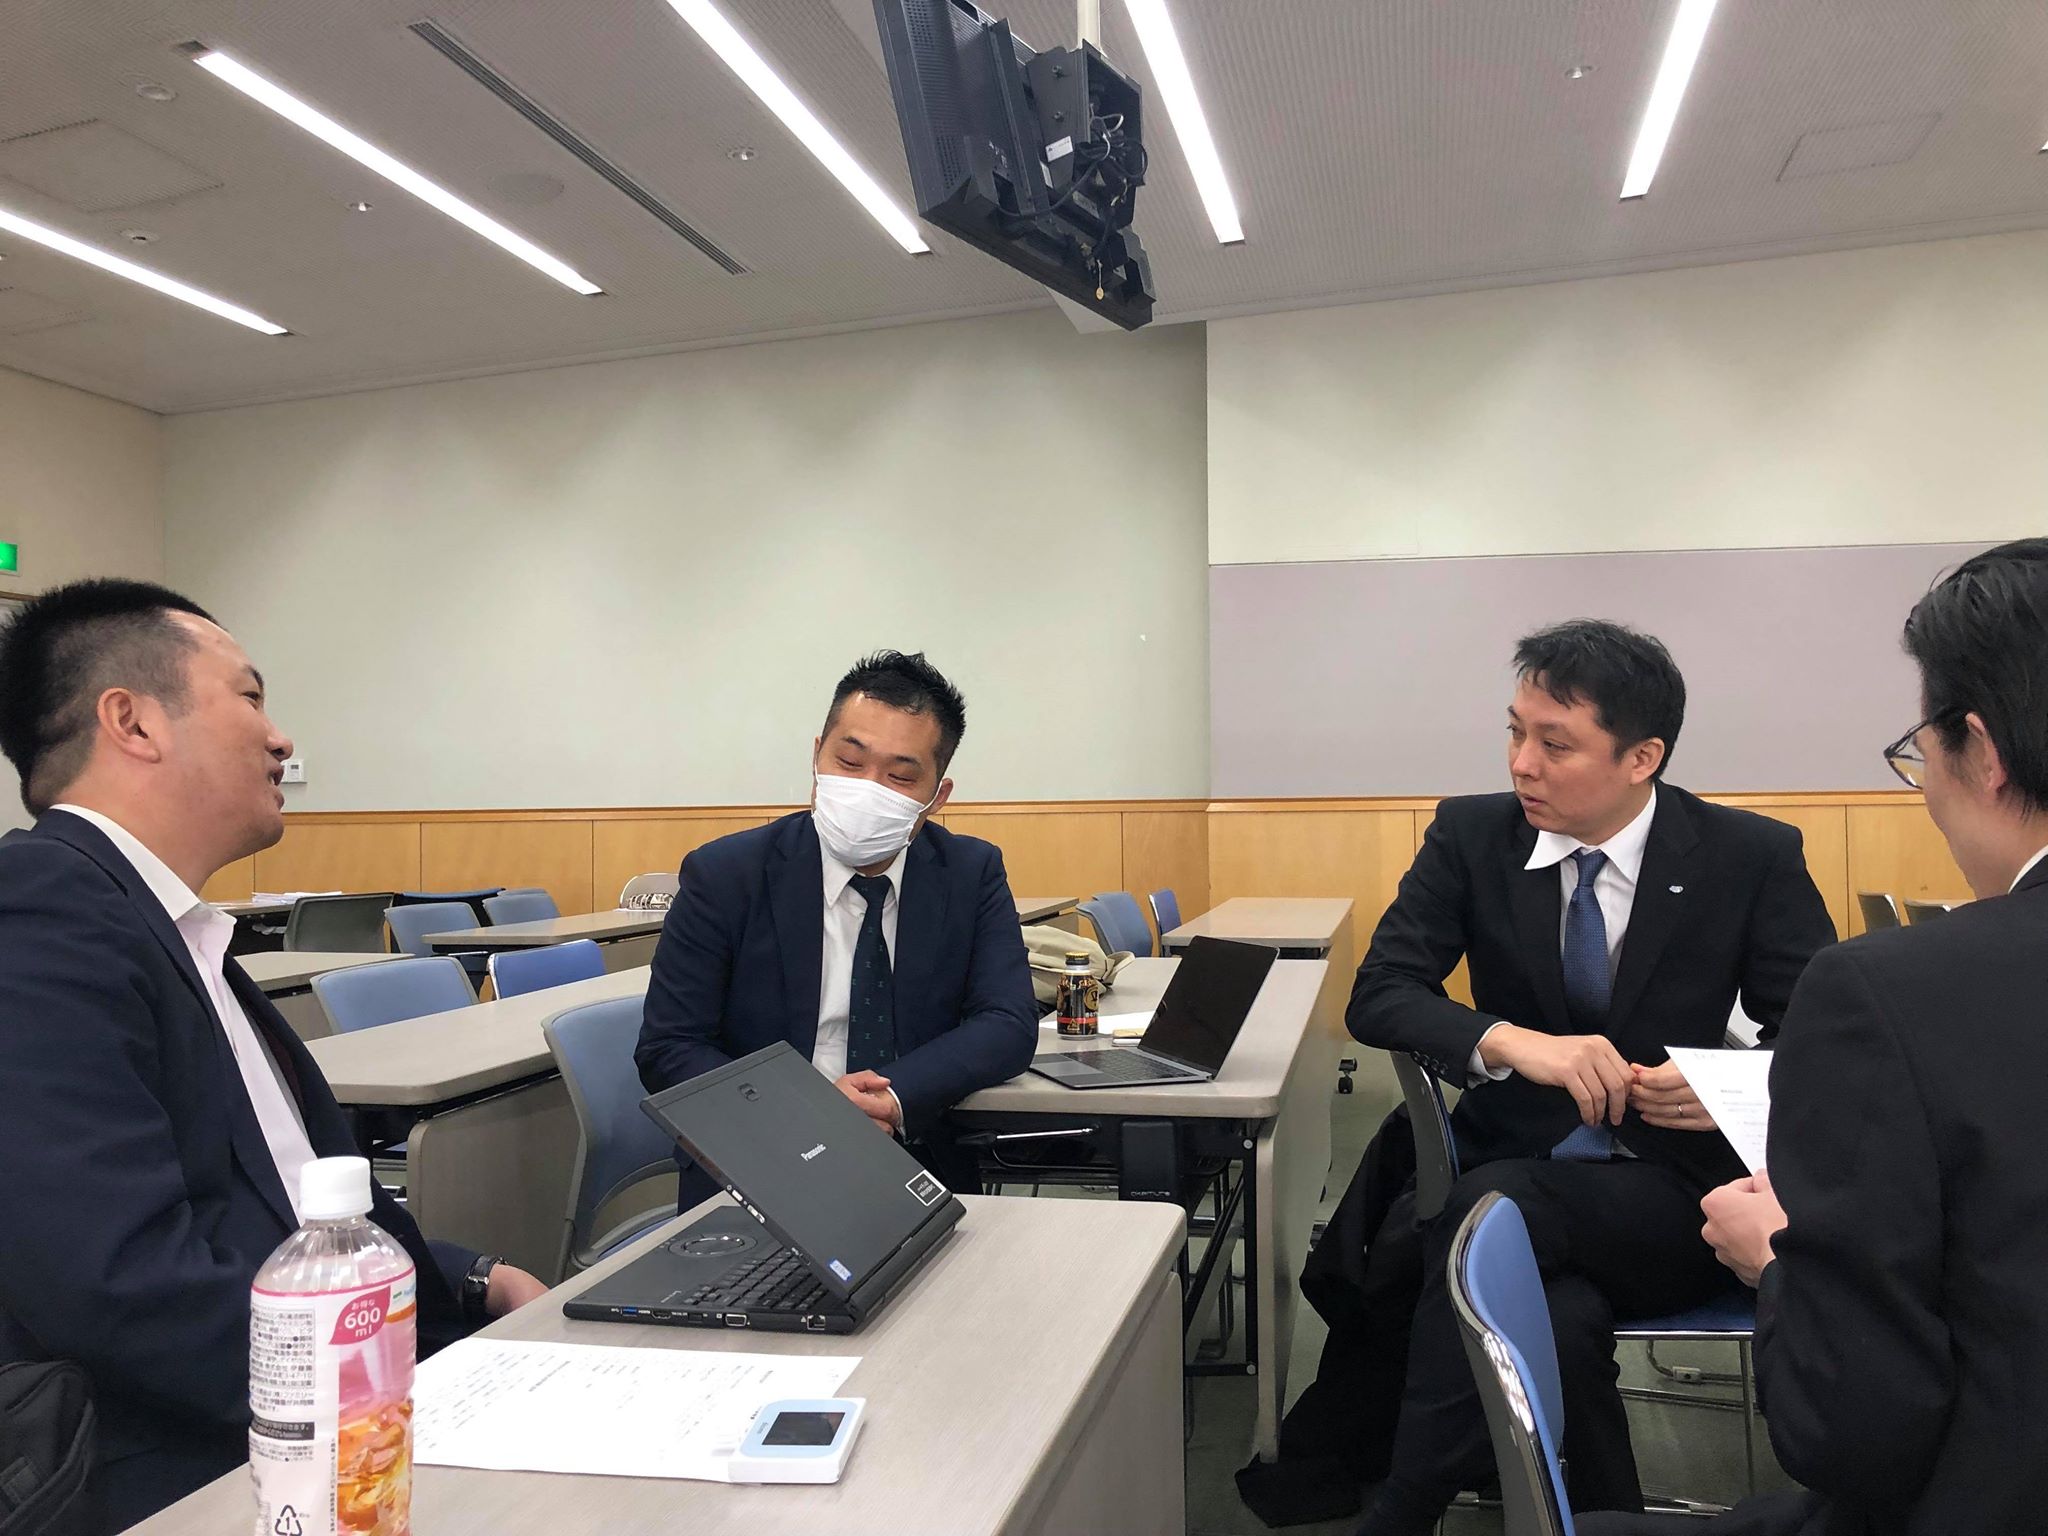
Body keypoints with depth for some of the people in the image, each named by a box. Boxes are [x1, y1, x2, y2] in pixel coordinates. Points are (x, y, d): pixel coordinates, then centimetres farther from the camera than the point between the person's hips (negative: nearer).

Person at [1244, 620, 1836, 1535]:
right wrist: (1514, 1042, -28)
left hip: (1672, 1192, -2)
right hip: (1511, 1157, 2)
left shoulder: (1752, 858, -6)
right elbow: (1380, 993, -9)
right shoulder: (1472, 835, -3)